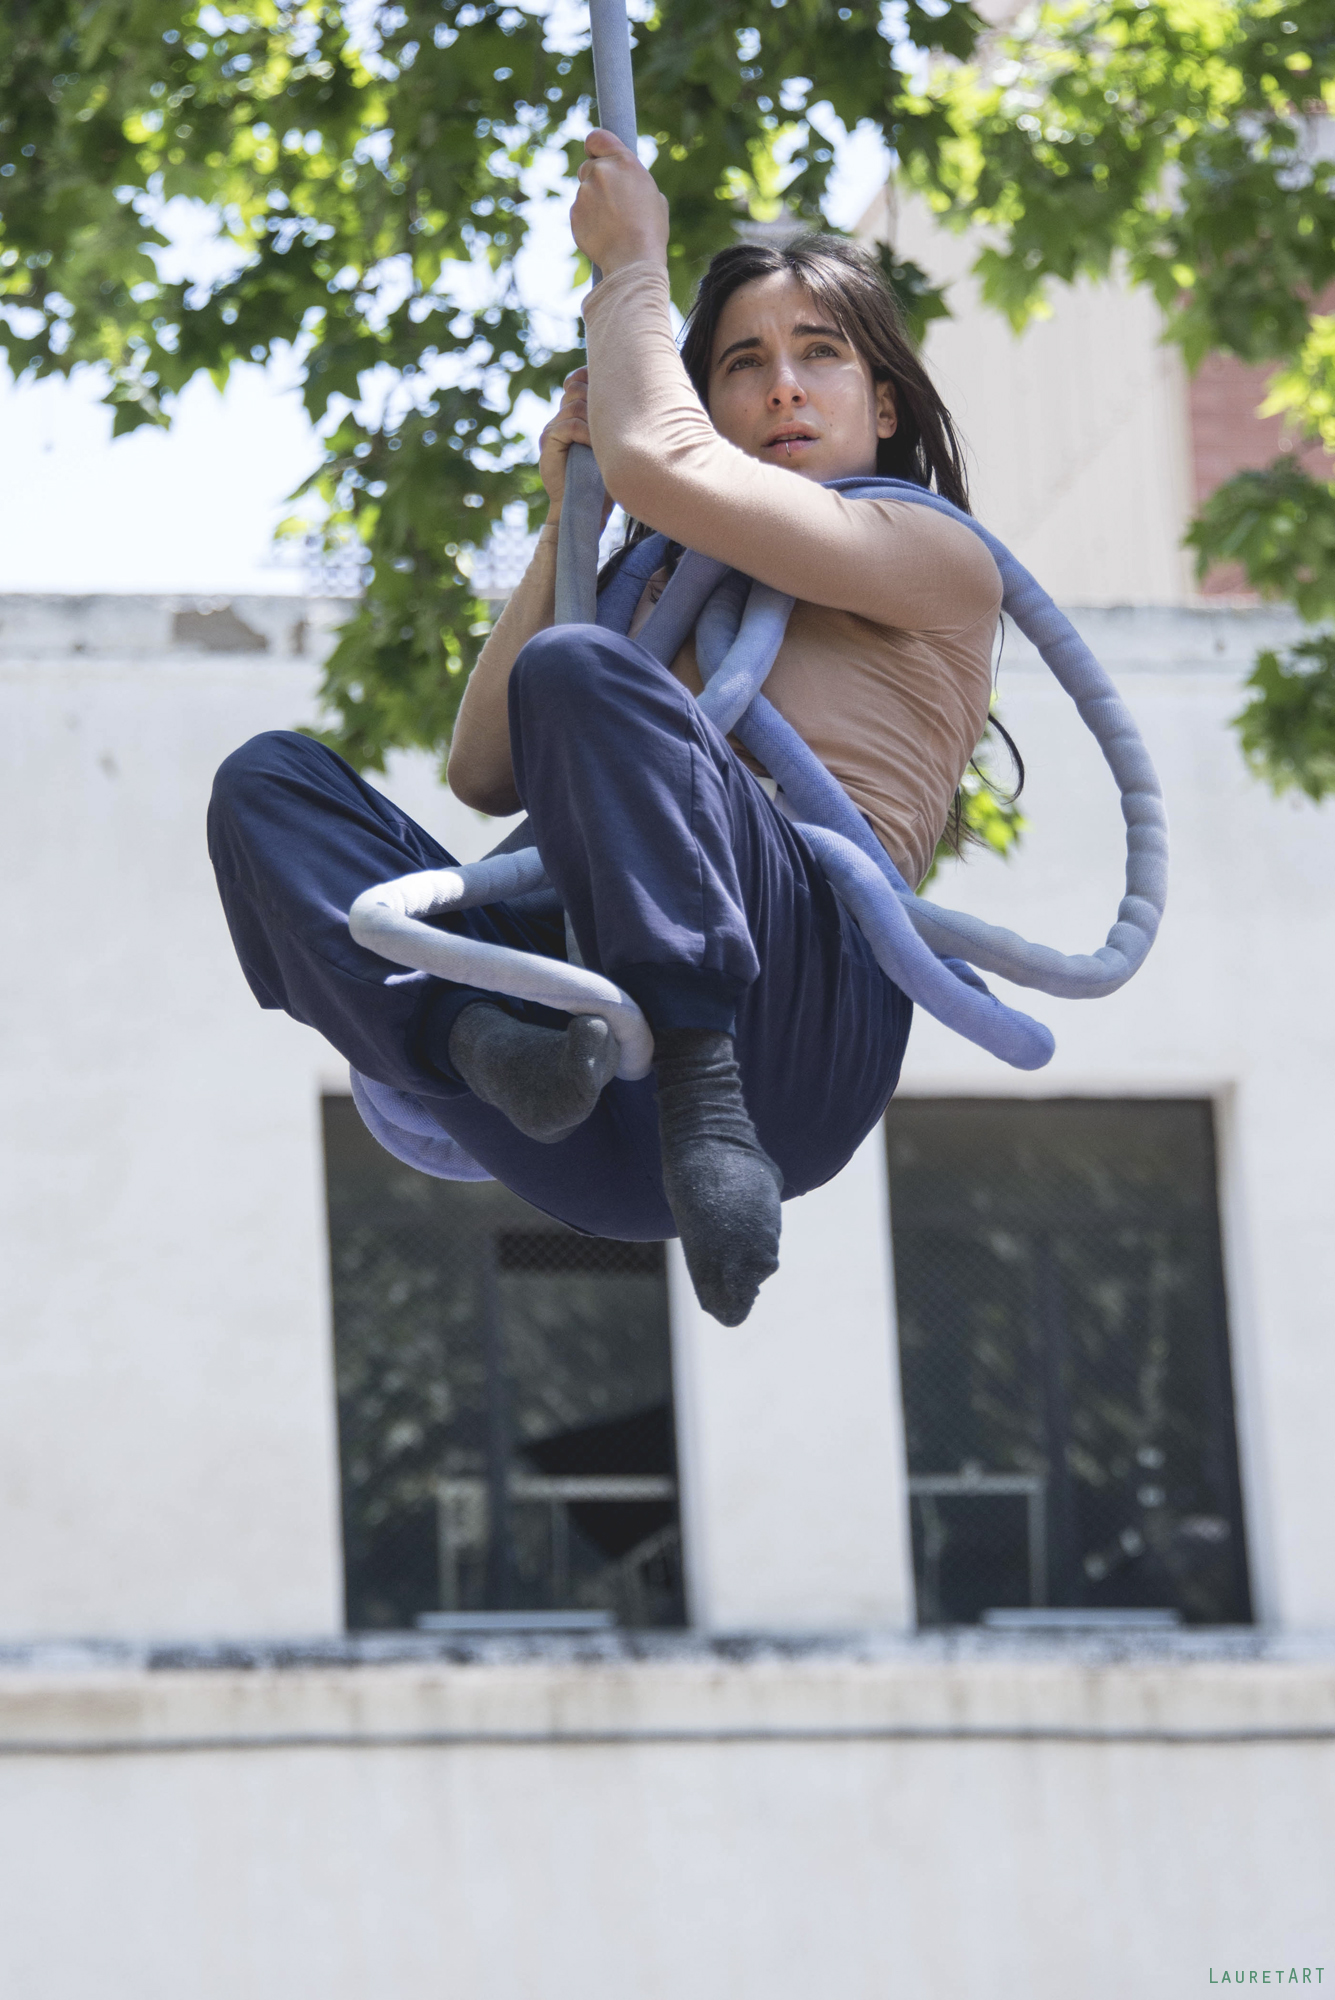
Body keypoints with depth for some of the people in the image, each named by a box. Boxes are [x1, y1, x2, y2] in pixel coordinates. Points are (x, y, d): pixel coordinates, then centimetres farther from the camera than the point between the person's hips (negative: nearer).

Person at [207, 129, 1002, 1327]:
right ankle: (484, 1039, -33)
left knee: (578, 670, -27)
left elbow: (659, 463, 2)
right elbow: (487, 775, 23)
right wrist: (567, 520, 20)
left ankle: (702, 1091, -38)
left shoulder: (940, 566, 17)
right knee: (269, 781, -6)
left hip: (798, 1034, -6)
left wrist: (632, 264, 18)